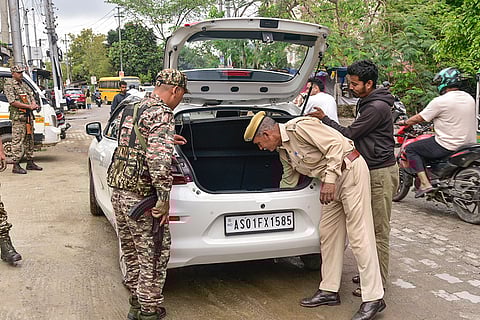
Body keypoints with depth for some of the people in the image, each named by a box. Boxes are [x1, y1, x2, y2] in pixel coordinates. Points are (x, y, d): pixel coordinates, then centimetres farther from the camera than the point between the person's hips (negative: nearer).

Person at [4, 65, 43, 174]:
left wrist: (34, 104, -4)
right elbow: (13, 102, -15)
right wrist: (29, 106, -16)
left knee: (29, 140, 12)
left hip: (29, 116, 8)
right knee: (17, 141, -8)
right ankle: (16, 166, -5)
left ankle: (30, 163, 20)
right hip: (18, 117, -8)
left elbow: (32, 97, 20)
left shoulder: (24, 84, 19)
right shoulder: (9, 85, -5)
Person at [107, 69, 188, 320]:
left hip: (118, 189, 9)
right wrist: (164, 199, -20)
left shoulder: (129, 110, 14)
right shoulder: (161, 114, -14)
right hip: (140, 196, -9)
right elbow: (159, 159, -26)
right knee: (154, 255, 4)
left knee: (132, 252, 22)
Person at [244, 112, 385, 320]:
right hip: (333, 180, 10)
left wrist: (329, 178, -25)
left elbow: (335, 143, -21)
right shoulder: (283, 151, 15)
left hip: (351, 169, -10)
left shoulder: (298, 127, -15)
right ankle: (330, 290, 19)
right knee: (328, 233, 9)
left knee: (359, 235, -9)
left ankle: (374, 299, -4)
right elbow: (288, 182, 28)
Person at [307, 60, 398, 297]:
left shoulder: (377, 107, -19)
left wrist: (325, 119, -6)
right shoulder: (366, 103, 14)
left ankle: (378, 282, 7)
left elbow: (348, 134, -16)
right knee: (370, 227, 16)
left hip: (381, 173, -10)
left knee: (379, 230, -2)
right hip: (370, 170, 10)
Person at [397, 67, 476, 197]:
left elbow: (419, 118, -8)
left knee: (410, 149, 3)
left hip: (447, 147, -9)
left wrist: (404, 122, 10)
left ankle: (425, 183, -7)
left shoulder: (441, 101, -15)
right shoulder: (469, 98, 9)